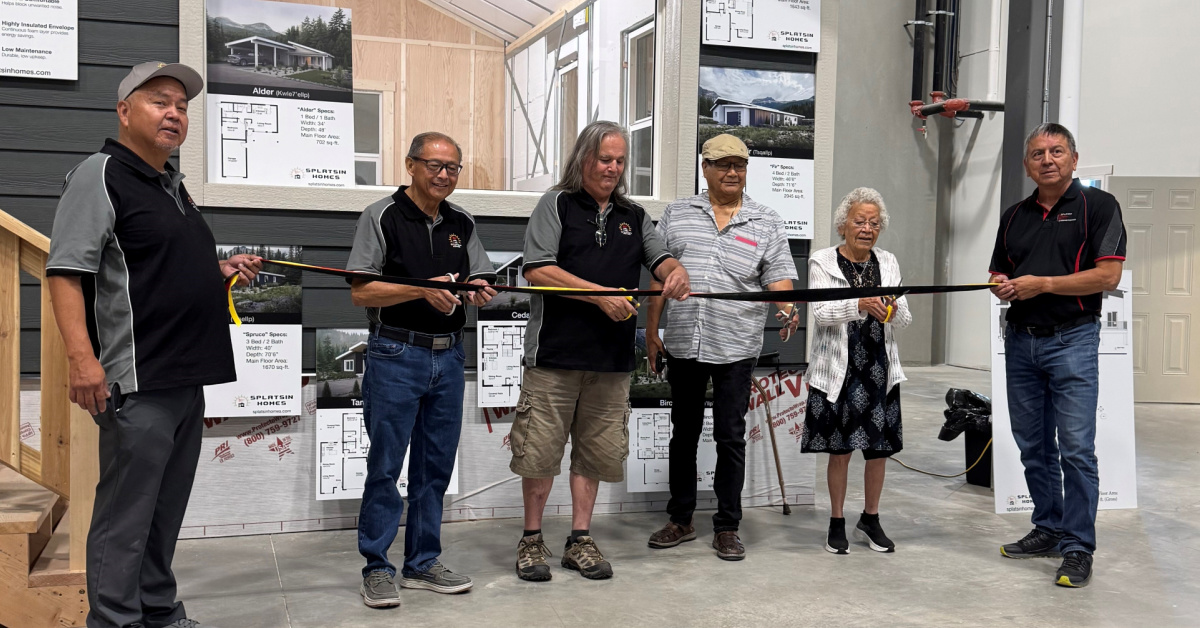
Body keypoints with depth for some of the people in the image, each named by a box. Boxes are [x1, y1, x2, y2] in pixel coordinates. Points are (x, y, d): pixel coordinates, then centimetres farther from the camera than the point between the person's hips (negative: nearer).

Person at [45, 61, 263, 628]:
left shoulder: (173, 186, 20)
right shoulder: (100, 175, -6)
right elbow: (67, 270, -16)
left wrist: (221, 272, 13)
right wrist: (81, 356, -25)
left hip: (187, 379, 9)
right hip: (138, 380, -9)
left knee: (166, 508, 15)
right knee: (126, 512, -4)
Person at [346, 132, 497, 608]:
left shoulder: (462, 223, 12)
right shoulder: (382, 217, -4)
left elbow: (481, 279, 17)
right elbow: (360, 292, -10)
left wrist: (479, 291, -7)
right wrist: (423, 289, -21)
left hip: (448, 356, 5)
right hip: (396, 355, -5)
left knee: (435, 465, 10)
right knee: (385, 466, 0)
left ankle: (423, 563, 21)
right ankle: (377, 568, 11)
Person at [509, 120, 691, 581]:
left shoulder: (634, 216, 18)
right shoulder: (557, 205, 2)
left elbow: (659, 258, 13)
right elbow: (537, 269, -9)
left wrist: (676, 272, -13)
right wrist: (600, 295, -15)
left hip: (611, 357, 4)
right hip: (555, 353, -4)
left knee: (596, 450, 9)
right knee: (540, 448, 1)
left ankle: (580, 539, 21)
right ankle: (531, 539, 16)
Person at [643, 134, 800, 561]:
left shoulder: (767, 224, 5)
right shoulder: (677, 215, 9)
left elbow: (779, 278, -2)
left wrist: (787, 310, -23)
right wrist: (651, 331, 6)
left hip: (735, 348, -2)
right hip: (683, 345, 2)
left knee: (730, 437, 3)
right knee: (684, 433, 12)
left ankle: (727, 528, 14)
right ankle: (681, 520, 24)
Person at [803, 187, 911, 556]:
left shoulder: (888, 263, 9)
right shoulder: (822, 262, -2)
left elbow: (904, 320, 4)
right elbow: (821, 313, -15)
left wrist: (893, 310, -20)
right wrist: (862, 304, -30)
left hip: (879, 369, 4)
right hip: (838, 369, -3)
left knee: (879, 448, 8)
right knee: (840, 450, 4)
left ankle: (870, 520, 27)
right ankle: (837, 523, 19)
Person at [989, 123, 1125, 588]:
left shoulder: (1098, 206, -2)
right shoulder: (1014, 216, 15)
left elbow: (1108, 274, -11)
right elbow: (998, 273, 21)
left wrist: (1042, 283, -14)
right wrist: (1002, 286, -2)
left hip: (1072, 339, -6)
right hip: (1021, 340, 6)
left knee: (1076, 449, -7)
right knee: (1033, 446, 12)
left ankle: (1078, 547, 1)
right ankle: (1048, 530, 25)